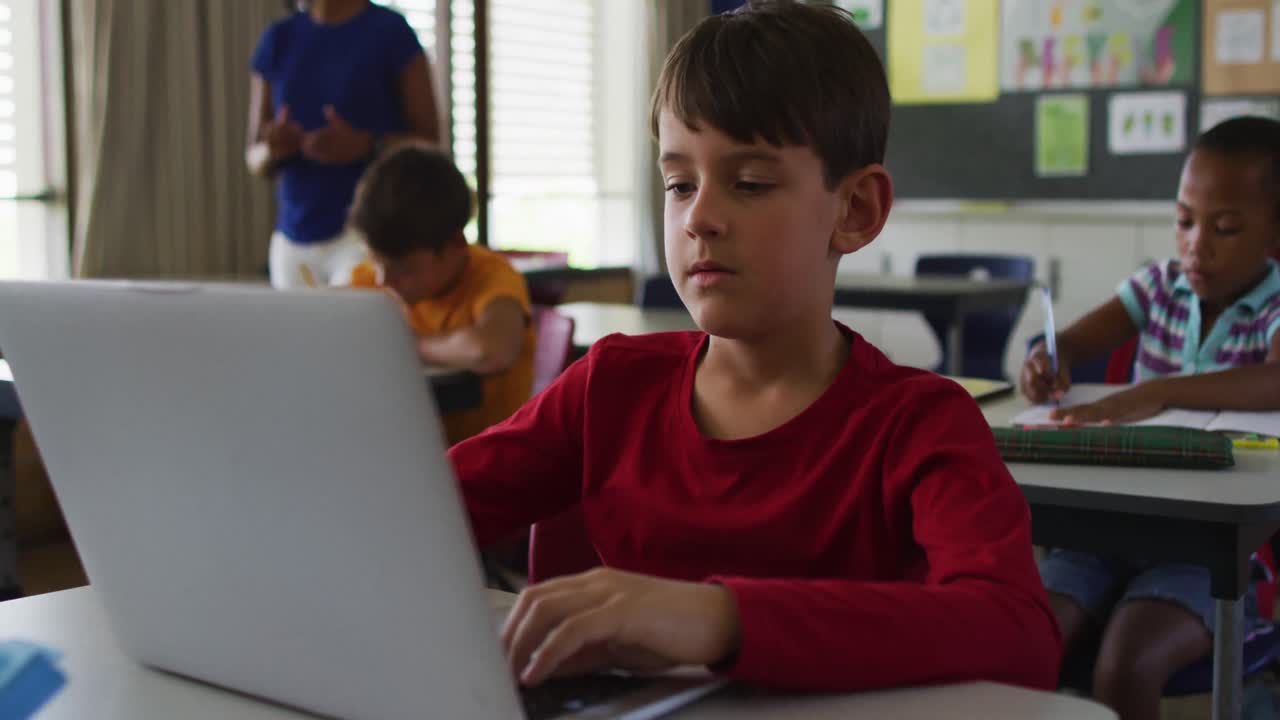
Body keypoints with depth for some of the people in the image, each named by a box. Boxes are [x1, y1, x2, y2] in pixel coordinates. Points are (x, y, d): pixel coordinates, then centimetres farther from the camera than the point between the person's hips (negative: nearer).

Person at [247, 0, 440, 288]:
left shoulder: (391, 31, -2)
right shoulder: (277, 41, 10)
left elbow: (429, 142, -2)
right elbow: (254, 158, 12)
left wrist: (365, 146, -20)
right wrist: (272, 150, -11)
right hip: (293, 237, 5)